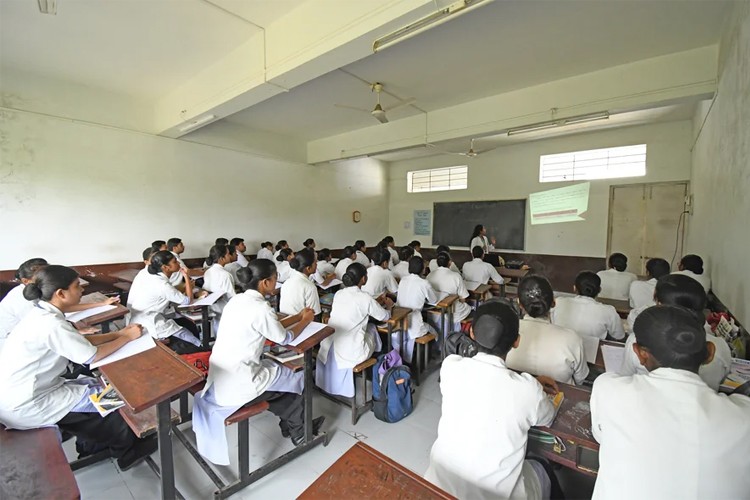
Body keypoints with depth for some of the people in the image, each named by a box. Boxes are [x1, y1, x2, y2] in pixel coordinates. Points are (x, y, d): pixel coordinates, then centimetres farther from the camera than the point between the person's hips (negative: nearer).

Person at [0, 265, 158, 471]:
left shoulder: (42, 313, 0)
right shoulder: (51, 324, -29)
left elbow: (80, 340, 8)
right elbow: (91, 355, -22)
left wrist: (118, 333, 2)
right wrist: (127, 337, -11)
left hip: (20, 393, 9)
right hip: (24, 406, -9)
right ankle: (128, 450, 23)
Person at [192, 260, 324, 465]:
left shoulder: (238, 300, 3)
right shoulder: (261, 308, -23)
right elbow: (284, 338, -8)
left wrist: (298, 316, 15)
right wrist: (305, 321, 7)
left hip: (221, 377, 8)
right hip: (237, 384, -8)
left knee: (282, 373, 22)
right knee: (297, 378, 12)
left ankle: (291, 423, 35)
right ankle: (298, 431, 35)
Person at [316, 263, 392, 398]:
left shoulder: (338, 294, 3)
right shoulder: (365, 298, -12)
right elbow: (384, 316, 3)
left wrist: (376, 304, 29)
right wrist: (388, 306, 25)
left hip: (328, 347, 5)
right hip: (350, 352, -5)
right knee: (372, 328, 21)